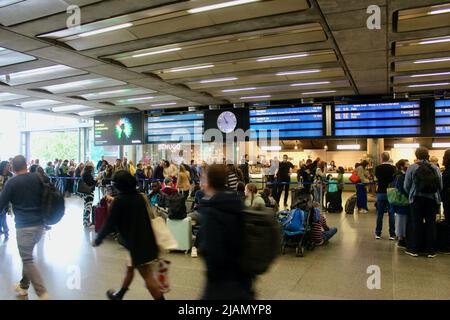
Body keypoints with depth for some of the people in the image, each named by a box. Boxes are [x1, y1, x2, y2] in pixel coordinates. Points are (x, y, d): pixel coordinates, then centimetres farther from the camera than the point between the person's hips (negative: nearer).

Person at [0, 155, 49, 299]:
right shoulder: (37, 178, 5)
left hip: (24, 226, -5)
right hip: (40, 223, 5)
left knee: (28, 260, 0)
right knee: (27, 256, 22)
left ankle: (43, 294, -6)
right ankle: (24, 286, 35)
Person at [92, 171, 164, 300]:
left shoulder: (119, 200, -13)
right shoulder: (139, 196, 6)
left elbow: (110, 223, -9)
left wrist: (98, 240, 6)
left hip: (136, 243, -8)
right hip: (147, 240, 8)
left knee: (147, 276, -2)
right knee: (130, 269, 24)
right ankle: (119, 295, 41)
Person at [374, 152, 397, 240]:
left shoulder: (378, 168, -8)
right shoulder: (393, 168, -10)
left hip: (380, 193, 1)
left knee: (379, 214, 9)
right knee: (391, 214, 6)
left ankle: (378, 233, 13)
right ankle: (392, 234, 9)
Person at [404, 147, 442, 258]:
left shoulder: (412, 168, -5)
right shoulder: (435, 168, 2)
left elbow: (406, 186, -5)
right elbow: (441, 186, 2)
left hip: (417, 199, -1)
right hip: (433, 199, 2)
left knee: (416, 223, 7)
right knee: (431, 224, 9)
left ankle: (414, 249, 12)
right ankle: (430, 250, 15)